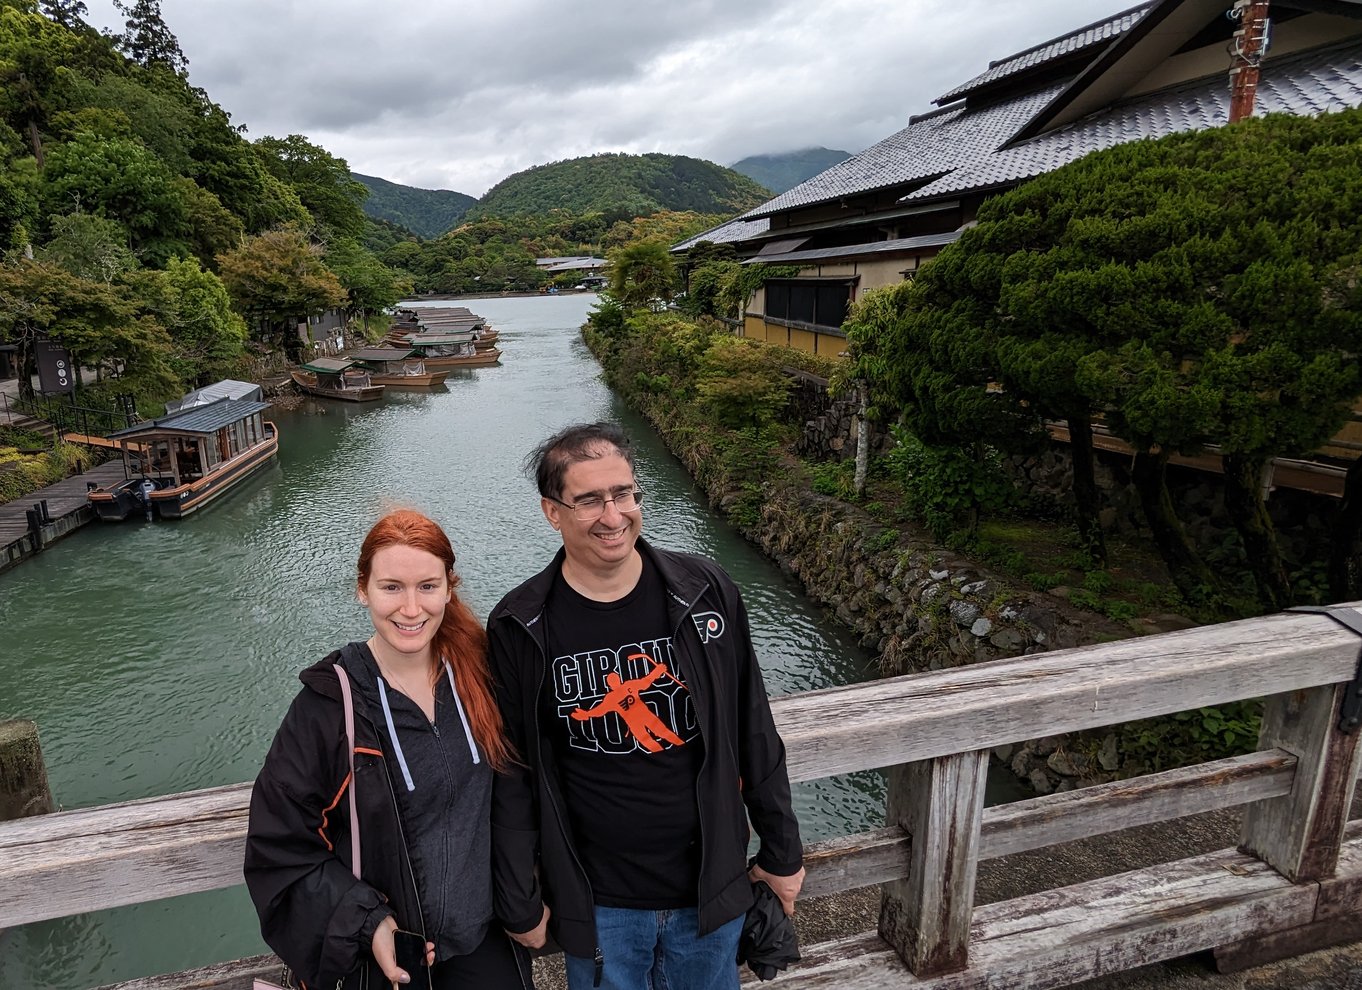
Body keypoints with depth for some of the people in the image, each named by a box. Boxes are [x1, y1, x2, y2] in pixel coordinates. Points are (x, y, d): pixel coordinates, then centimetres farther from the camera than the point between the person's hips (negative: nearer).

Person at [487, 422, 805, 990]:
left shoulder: (706, 593, -10)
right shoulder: (519, 629, -12)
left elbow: (753, 732, -2)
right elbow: (513, 778, -5)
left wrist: (782, 851, 4)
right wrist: (519, 903, 0)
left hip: (712, 889, 2)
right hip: (597, 904, -1)